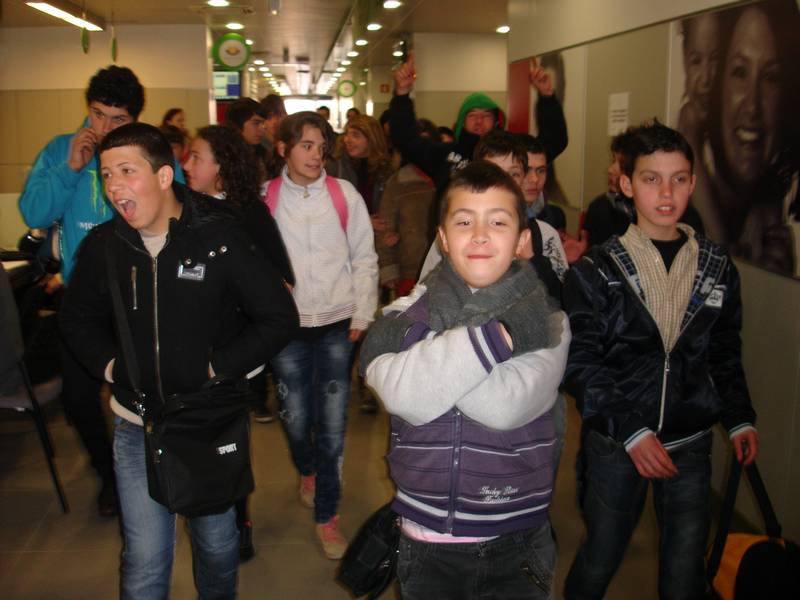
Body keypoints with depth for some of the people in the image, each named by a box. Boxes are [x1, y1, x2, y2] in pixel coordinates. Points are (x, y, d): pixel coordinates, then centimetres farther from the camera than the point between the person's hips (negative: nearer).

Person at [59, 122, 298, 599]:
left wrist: (218, 367, -13)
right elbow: (78, 318, 14)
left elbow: (279, 318, -9)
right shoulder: (103, 245, -4)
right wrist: (110, 365, -1)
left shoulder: (222, 237, -14)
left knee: (217, 542, 18)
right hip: (137, 425, 2)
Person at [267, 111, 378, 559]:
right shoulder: (265, 198, 0)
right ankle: (307, 471, 44)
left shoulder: (344, 194, -1)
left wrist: (362, 317, -1)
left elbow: (365, 260, 3)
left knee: (332, 425, 0)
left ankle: (326, 515, 18)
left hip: (337, 325, 0)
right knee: (296, 419, 9)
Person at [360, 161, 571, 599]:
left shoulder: (545, 322, -7)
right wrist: (496, 336, -24)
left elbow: (505, 406, -23)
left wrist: (418, 350, -18)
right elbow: (410, 399, -22)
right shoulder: (405, 316, -4)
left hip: (515, 546, 0)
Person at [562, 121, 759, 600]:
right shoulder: (595, 271, -7)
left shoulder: (717, 266, 4)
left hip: (691, 443, 3)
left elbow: (726, 353, 14)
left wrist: (739, 417, 6)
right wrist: (631, 431, -15)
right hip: (616, 442, -2)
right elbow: (581, 362, -10)